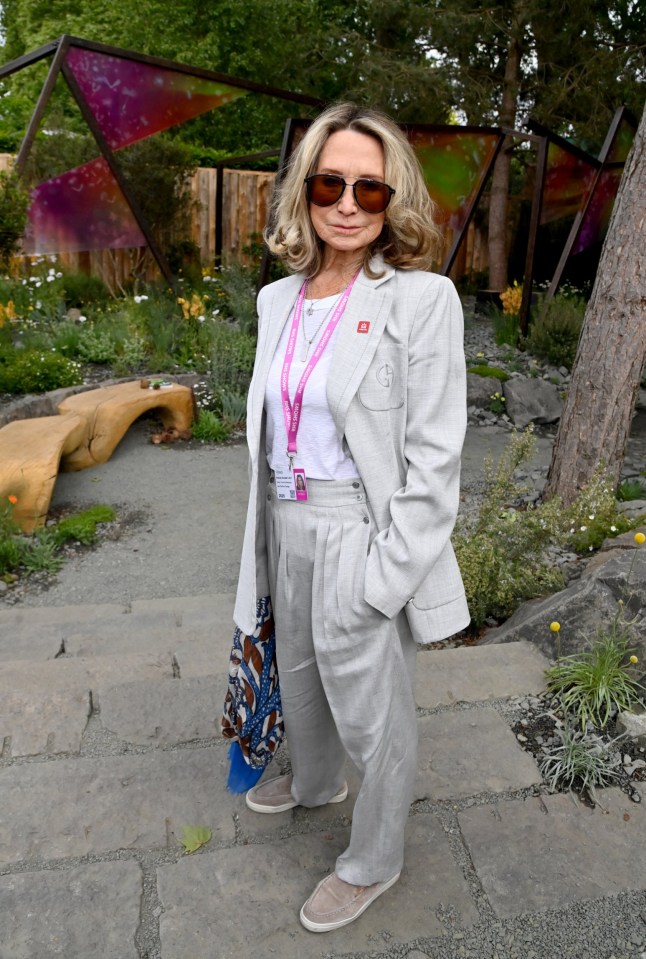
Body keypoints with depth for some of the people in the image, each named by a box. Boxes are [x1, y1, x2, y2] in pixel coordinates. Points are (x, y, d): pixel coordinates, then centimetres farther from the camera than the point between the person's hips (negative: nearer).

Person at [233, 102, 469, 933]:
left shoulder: (422, 300, -14)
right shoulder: (279, 299, 5)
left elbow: (433, 459, -16)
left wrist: (385, 578, -17)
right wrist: (264, 533, 14)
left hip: (364, 536, -6)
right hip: (288, 525, 7)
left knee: (371, 713, 12)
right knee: (299, 673, 27)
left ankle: (373, 862, 40)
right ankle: (312, 782, 58)